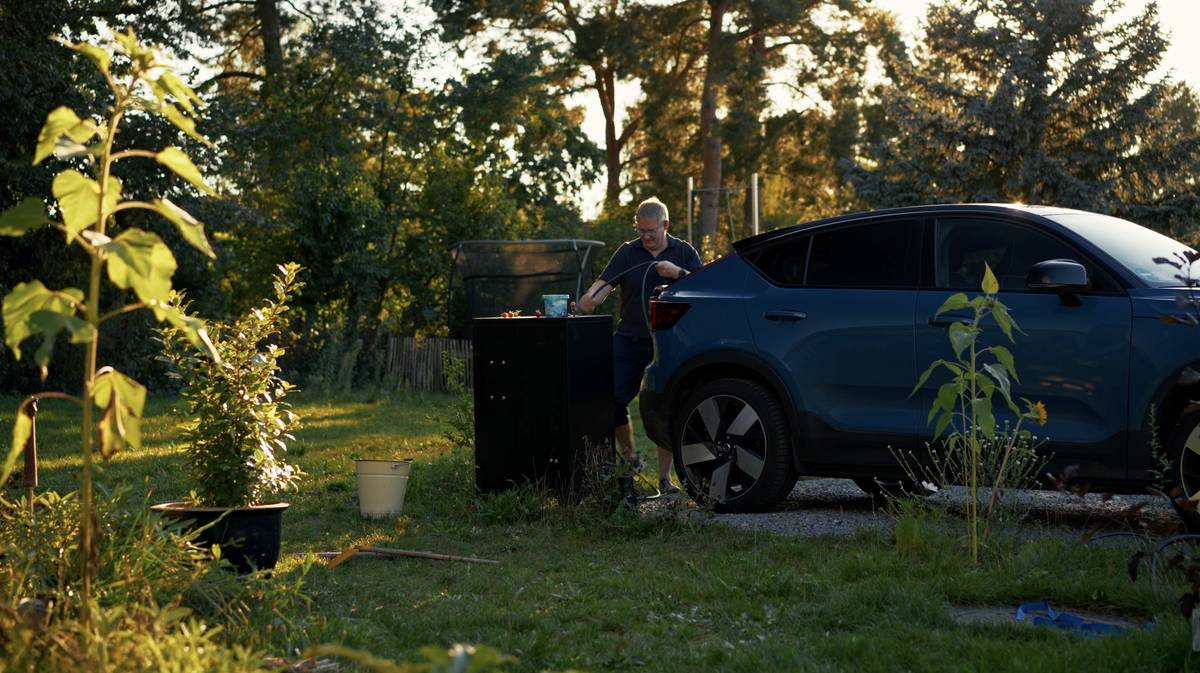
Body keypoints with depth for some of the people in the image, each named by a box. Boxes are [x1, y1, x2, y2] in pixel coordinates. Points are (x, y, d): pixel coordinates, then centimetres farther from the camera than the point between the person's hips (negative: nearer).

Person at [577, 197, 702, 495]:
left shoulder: (684, 252, 6)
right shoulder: (627, 252, 5)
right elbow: (604, 283, -8)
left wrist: (677, 273, -18)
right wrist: (589, 299, -29)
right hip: (629, 339, 1)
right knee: (613, 399, -5)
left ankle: (665, 477, 6)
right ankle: (629, 454, 20)